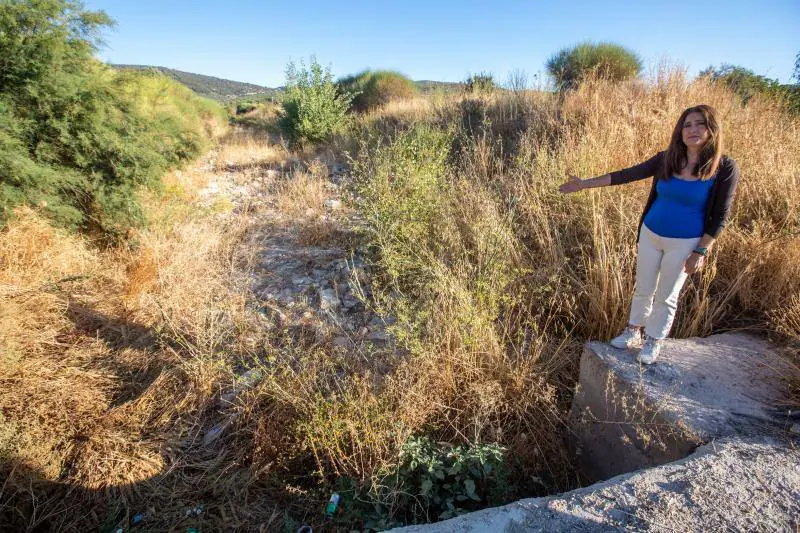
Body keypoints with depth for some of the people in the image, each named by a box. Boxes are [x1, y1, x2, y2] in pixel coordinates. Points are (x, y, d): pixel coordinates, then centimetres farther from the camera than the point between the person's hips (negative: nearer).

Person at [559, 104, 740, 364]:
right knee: (643, 289, 15)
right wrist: (585, 183, -9)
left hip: (683, 243, -3)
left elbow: (720, 216, -9)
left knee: (666, 296, 11)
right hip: (650, 235, 3)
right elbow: (627, 174, -5)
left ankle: (654, 342, 30)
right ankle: (634, 332, 34)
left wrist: (701, 251, -13)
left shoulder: (724, 169, -13)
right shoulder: (666, 159, -6)